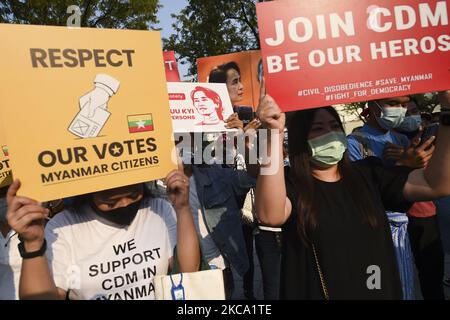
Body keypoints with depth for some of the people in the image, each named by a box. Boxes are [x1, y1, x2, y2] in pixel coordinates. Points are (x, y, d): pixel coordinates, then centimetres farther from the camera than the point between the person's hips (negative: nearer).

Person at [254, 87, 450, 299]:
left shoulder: (368, 173, -1)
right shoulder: (291, 183, -14)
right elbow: (270, 215, -37)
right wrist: (274, 133, -45)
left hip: (380, 293, 4)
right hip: (314, 293, -3)